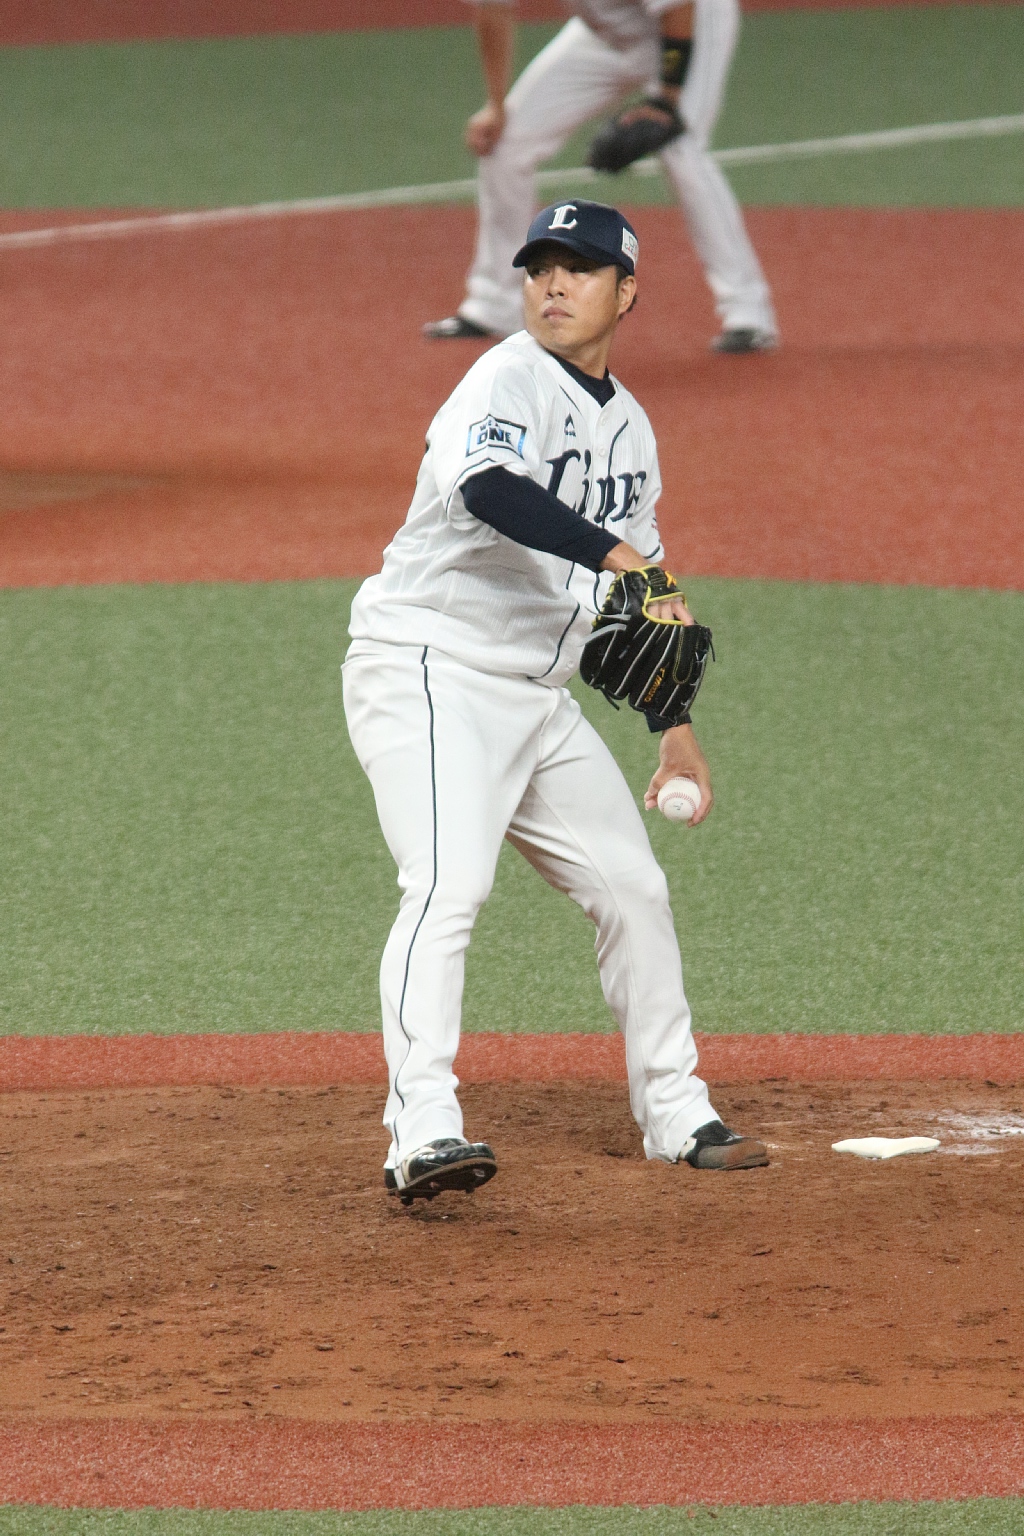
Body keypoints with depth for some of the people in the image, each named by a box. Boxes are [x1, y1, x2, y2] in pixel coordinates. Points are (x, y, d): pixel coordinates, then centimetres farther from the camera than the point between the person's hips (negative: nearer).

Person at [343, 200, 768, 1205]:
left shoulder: (629, 426, 15)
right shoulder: (509, 380, -12)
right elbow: (488, 488, -35)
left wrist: (675, 732, 18)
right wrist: (620, 555, -44)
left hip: (539, 701, 9)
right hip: (428, 671, -9)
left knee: (633, 886, 13)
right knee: (448, 884, -26)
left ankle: (675, 1114, 27)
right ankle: (421, 1132, -34)